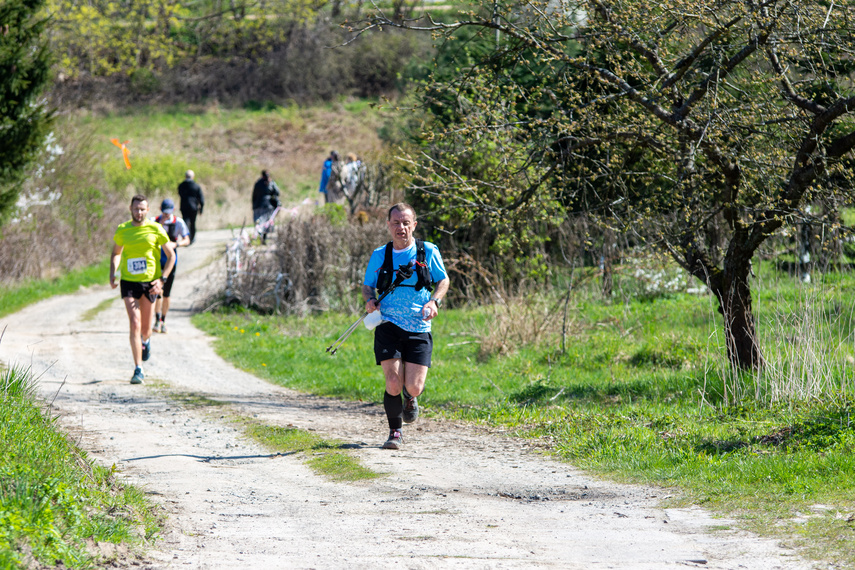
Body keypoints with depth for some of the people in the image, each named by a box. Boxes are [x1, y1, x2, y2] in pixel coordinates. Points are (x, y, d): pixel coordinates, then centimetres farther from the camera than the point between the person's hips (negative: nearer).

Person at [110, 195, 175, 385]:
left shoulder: (156, 230, -4)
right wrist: (113, 274, 4)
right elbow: (116, 253, 19)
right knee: (135, 324, -13)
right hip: (129, 282, 0)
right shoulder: (122, 230, 2)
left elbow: (171, 256, 1)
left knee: (145, 329, 8)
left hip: (149, 283, 0)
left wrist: (162, 279, -10)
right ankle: (138, 369, -9)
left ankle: (146, 340, 48)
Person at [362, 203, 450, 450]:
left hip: (418, 330, 0)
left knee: (414, 387, -7)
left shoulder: (428, 252, 3)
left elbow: (443, 281, 13)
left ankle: (410, 399, 32)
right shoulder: (379, 256, 7)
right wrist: (370, 300, -6)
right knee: (393, 383, -13)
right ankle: (395, 433, 8)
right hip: (388, 328, 0)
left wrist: (434, 301, -7)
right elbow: (367, 286, 17)